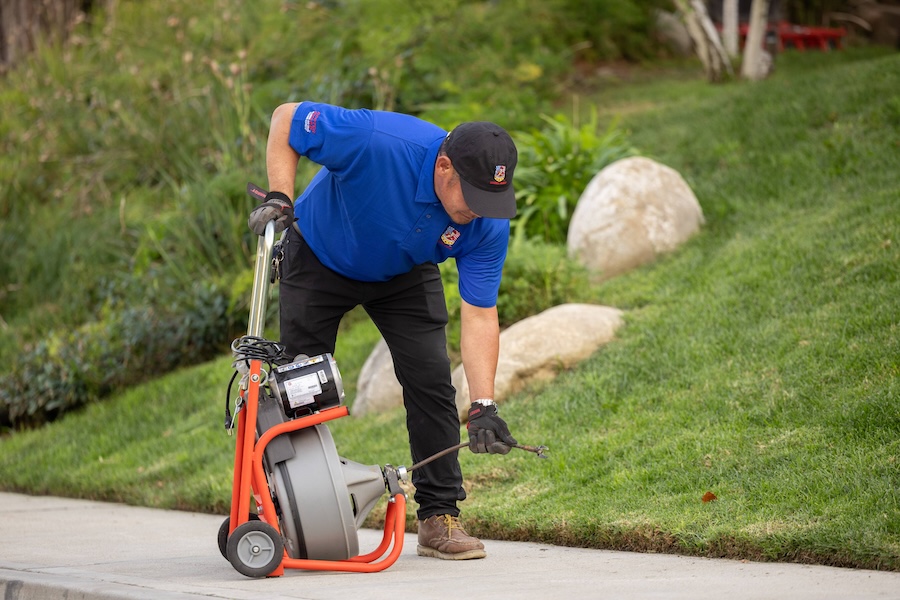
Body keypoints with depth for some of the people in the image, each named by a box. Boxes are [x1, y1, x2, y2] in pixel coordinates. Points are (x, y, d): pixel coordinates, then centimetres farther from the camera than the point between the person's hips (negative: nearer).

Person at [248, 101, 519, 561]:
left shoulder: (489, 225, -29)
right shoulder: (377, 141, -41)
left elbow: (479, 315, -25)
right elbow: (286, 118, -26)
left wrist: (484, 406, -34)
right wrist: (279, 196, -36)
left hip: (404, 275, 2)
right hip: (320, 259, -2)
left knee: (431, 380, -10)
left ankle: (439, 517, -1)